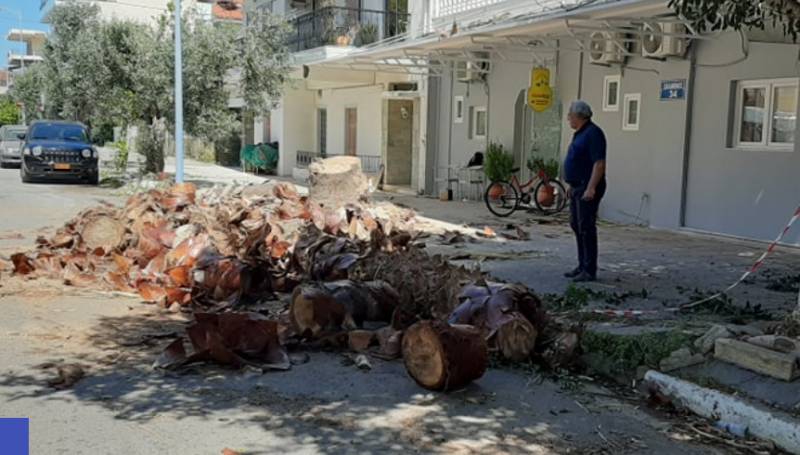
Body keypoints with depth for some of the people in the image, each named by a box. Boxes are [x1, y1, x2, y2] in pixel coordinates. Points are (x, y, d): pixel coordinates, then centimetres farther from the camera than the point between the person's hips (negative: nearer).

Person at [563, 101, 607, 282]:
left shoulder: (593, 133, -15)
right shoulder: (580, 133, 17)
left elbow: (599, 164, -22)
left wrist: (591, 188, -27)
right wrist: (572, 185, 23)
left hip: (588, 188, -10)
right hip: (578, 187, 11)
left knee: (586, 228, -9)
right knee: (577, 226, 13)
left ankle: (590, 270, -5)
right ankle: (582, 266, 21)